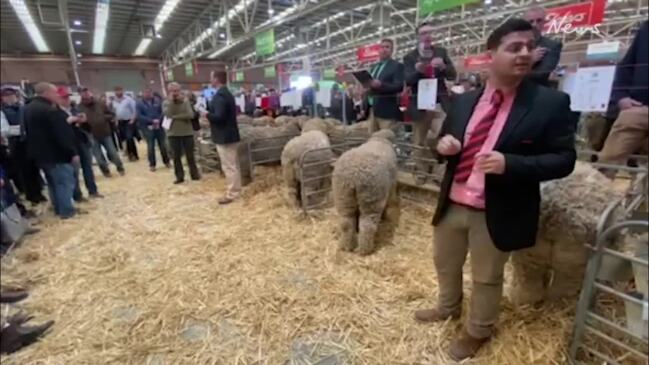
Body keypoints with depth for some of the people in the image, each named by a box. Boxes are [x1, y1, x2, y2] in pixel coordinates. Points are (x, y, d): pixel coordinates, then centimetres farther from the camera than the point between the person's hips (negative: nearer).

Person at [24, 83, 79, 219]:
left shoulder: (28, 108, 11)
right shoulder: (50, 110, -22)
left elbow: (29, 131, 20)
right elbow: (62, 134, -23)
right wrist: (72, 152, -19)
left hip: (39, 152, 10)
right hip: (56, 153, -10)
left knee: (53, 182, 19)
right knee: (65, 182, 1)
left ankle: (58, 208, 29)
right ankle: (66, 210, 6)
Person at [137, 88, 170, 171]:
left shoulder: (157, 101, 6)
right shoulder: (140, 104, 0)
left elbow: (162, 112, 2)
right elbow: (140, 116, -8)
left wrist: (159, 120, -15)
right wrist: (152, 121, -18)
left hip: (159, 126, 2)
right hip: (148, 128, -1)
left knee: (163, 145, 7)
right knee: (151, 146, 2)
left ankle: (166, 161, 23)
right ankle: (152, 164, 13)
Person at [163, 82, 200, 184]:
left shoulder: (186, 101, 1)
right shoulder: (166, 103, 2)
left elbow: (190, 115, -13)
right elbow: (168, 114, -18)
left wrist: (175, 117, -14)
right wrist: (171, 101, -16)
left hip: (187, 132, -1)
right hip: (173, 134, 1)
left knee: (190, 155, 8)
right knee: (176, 156, 6)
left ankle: (194, 174, 21)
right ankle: (179, 177, 15)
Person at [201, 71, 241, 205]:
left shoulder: (219, 95, -18)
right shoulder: (227, 94, 13)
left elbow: (219, 117, -26)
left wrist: (207, 114, -9)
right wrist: (210, 112, 13)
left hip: (224, 137, -10)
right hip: (231, 135, 10)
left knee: (228, 166, -3)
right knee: (233, 165, 15)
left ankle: (231, 194, 4)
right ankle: (236, 189, 25)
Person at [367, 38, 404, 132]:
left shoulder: (397, 66, -1)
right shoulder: (373, 68, 21)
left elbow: (399, 86, -13)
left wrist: (381, 85, -26)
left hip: (387, 111, -6)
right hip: (371, 110, 7)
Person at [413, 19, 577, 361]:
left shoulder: (551, 103, -10)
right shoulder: (463, 101, 2)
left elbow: (564, 159, -10)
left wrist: (510, 163, -27)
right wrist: (444, 144, -13)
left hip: (496, 213, -4)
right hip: (451, 204, 5)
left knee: (487, 277, 17)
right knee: (445, 263, 24)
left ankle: (477, 332, 44)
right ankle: (448, 307, 54)